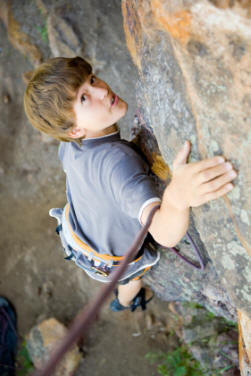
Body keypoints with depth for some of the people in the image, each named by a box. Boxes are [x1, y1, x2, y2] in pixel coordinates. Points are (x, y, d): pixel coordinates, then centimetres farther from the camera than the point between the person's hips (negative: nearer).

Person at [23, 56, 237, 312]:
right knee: (132, 276, 34)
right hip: (112, 260, -4)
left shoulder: (70, 143, -25)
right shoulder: (117, 162, -52)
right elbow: (165, 234, -63)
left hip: (76, 233, 5)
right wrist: (178, 197, -85)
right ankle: (126, 301, 69)